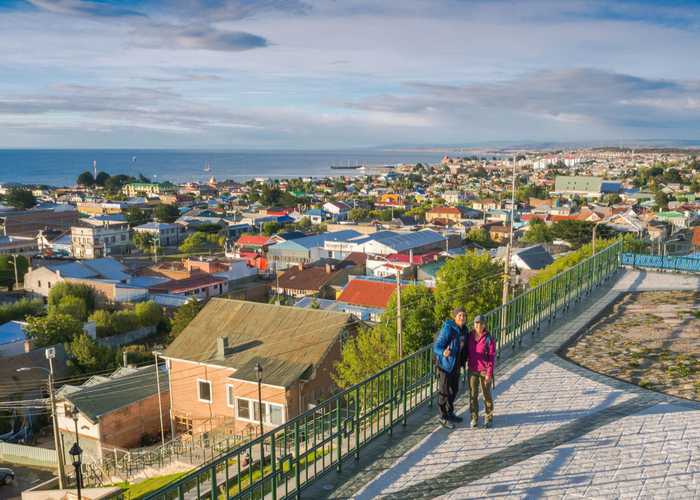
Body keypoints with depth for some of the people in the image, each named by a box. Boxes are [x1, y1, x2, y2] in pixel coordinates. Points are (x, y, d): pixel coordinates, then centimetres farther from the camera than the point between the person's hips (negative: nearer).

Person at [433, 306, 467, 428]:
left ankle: (450, 413, 38)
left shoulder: (463, 330, 2)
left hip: (456, 365, 8)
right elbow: (436, 347, -24)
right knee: (444, 392, 3)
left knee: (454, 390, 21)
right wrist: (443, 353, -43)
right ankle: (443, 418, 16)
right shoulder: (448, 329, -22)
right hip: (446, 364, -8)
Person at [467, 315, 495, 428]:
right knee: (473, 394, 6)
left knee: (487, 394, 8)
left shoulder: (489, 339, -13)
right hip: (472, 370, 3)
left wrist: (489, 373, -14)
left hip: (485, 371, -3)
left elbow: (492, 357, -12)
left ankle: (489, 418, 22)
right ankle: (474, 418, 20)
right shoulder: (469, 336, -2)